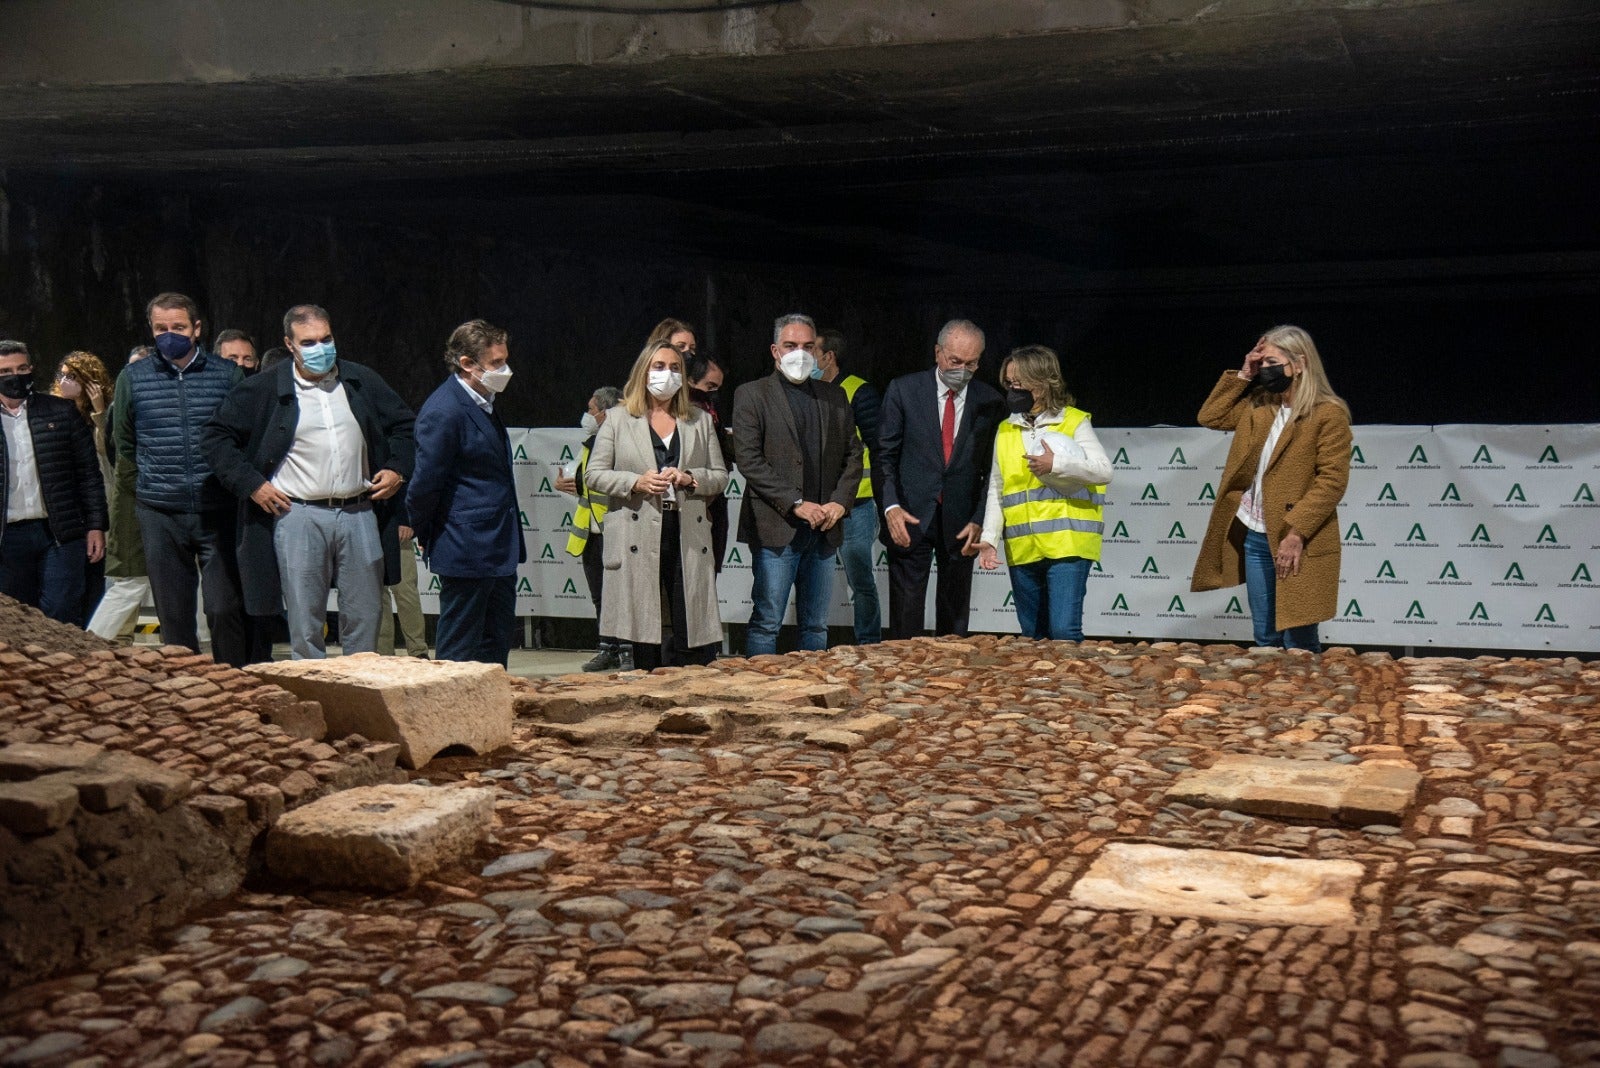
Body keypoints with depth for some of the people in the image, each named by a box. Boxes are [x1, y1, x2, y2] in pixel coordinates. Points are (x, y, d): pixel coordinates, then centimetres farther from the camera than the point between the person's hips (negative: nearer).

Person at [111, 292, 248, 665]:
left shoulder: (228, 375, 1)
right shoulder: (133, 378, 5)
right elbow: (123, 443, 18)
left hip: (217, 512, -2)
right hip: (160, 515, 2)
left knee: (225, 609, -6)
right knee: (174, 615, 7)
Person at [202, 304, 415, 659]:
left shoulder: (363, 383, 9)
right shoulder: (263, 390, 0)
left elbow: (403, 425, 20)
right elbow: (215, 436, 3)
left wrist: (397, 469, 5)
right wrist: (250, 484, -5)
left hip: (360, 514, 3)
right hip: (297, 517, -2)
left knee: (364, 624, 9)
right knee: (305, 629, 1)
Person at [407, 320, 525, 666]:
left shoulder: (483, 404, 12)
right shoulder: (444, 412, -19)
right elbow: (425, 483, -15)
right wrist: (425, 534, -3)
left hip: (498, 552, 10)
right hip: (466, 552, -10)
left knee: (497, 643, 16)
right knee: (458, 652, 1)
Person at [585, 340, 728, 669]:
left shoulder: (700, 421, 16)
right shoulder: (617, 419, 9)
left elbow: (720, 477, 15)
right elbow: (593, 475, 5)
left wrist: (690, 478, -6)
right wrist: (636, 483, -11)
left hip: (688, 536, 2)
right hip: (639, 539, -2)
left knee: (696, 641, -4)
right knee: (645, 636, 1)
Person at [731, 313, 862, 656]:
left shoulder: (834, 396, 16)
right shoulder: (751, 395, 1)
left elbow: (853, 454, 15)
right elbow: (749, 460, -8)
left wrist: (840, 502, -2)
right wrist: (796, 504, -14)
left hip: (824, 526, 5)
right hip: (776, 528, -5)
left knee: (816, 625, 9)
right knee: (766, 623, -4)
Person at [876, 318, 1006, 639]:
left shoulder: (990, 402, 3)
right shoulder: (903, 390, -1)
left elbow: (993, 470, 6)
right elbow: (884, 455, 0)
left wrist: (979, 521, -4)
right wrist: (891, 507, -13)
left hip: (961, 525, 1)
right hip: (910, 518, -1)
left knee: (955, 619, 7)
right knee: (905, 616, 0)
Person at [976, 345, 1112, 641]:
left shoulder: (1074, 422, 2)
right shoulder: (1005, 431, 14)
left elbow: (1103, 471, -6)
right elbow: (996, 491, 13)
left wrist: (1057, 464, -17)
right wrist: (989, 538, 2)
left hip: (1066, 546, -5)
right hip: (1021, 550, 5)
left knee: (1064, 632, -14)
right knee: (1033, 636, 11)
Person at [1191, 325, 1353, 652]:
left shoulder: (1329, 414, -10)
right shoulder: (1258, 407, 11)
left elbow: (1332, 480, -16)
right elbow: (1210, 417, 16)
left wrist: (1296, 533, -21)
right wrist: (1243, 376, 6)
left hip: (1296, 543, -7)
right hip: (1254, 537, 7)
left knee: (1298, 644, -2)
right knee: (1265, 640, 12)